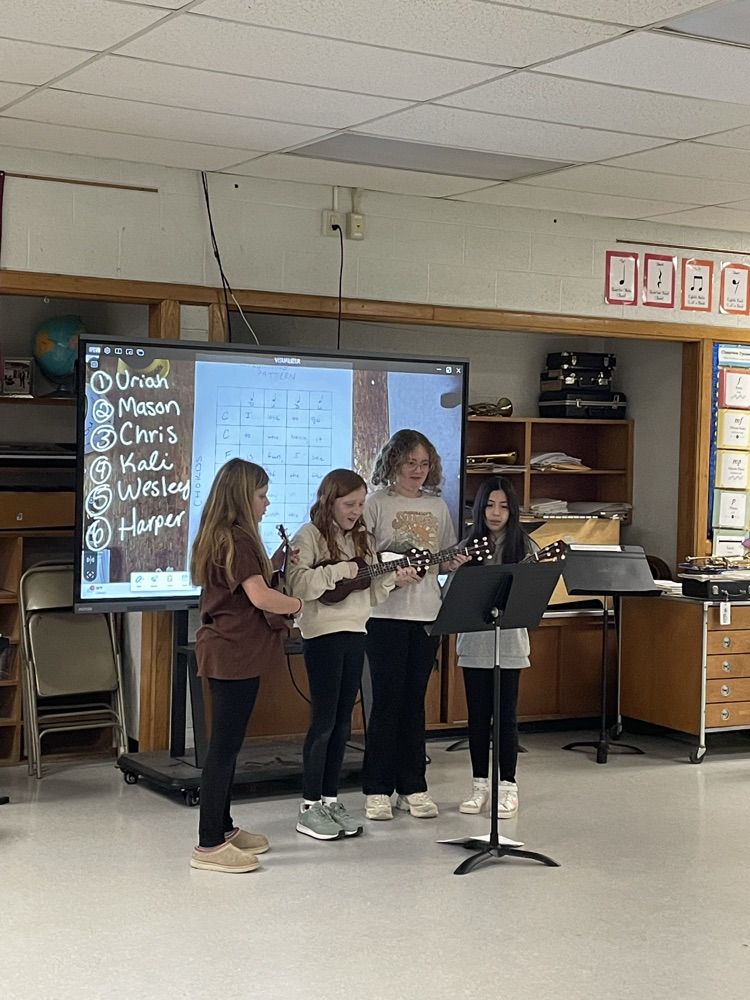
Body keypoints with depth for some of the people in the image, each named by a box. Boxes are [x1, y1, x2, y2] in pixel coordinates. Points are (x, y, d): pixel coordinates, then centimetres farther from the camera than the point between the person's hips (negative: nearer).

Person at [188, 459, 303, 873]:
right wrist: (298, 603, -10)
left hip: (224, 648, 10)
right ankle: (209, 846, -1)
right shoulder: (239, 540, -17)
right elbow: (260, 596, -26)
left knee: (227, 744, 17)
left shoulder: (216, 538, 13)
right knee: (225, 746, -6)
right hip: (236, 652, -10)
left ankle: (222, 828, 27)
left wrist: (276, 562, 9)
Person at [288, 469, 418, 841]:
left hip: (355, 633, 7)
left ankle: (330, 800, 17)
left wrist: (393, 578, -1)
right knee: (324, 721, -5)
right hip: (323, 633, -7)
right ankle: (309, 807, 4)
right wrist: (337, 571, -23)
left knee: (342, 722, 9)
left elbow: (369, 592, 16)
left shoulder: (362, 538, 14)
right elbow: (297, 584, -19)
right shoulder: (309, 536, -6)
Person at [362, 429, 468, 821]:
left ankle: (412, 787, 16)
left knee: (414, 700, 9)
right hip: (385, 613, -4)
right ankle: (377, 790, 6)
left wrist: (456, 563, -4)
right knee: (387, 700, -2)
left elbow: (447, 560, 18)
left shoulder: (437, 506, 13)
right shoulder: (376, 503, -1)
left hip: (427, 613, 4)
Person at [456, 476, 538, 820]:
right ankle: (480, 784, 19)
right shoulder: (468, 546, 6)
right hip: (473, 641, 2)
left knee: (506, 715, 2)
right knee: (477, 715, 9)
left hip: (509, 641, -2)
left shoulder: (524, 546, 0)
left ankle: (508, 786, 13)